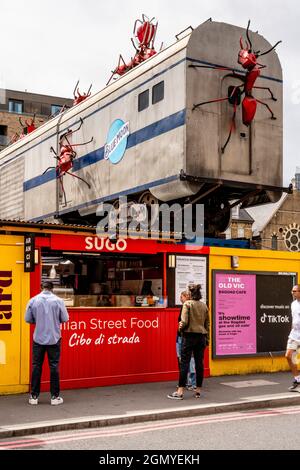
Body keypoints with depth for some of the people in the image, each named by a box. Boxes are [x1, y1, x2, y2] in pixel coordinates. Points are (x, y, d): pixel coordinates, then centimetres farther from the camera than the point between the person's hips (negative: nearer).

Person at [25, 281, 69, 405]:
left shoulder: (33, 300, -4)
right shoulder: (58, 300, -8)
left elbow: (27, 319, 0)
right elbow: (65, 319, -4)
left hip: (38, 338, 1)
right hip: (54, 338, -1)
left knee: (36, 366, 9)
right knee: (54, 366, 7)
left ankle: (34, 396, 13)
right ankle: (55, 396, 10)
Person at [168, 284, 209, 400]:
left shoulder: (187, 304, -7)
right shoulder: (204, 306, 8)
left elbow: (184, 322, -14)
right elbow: (207, 324, 12)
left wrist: (181, 327, 7)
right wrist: (207, 339, 18)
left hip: (189, 335, -5)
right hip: (201, 336, 5)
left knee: (184, 363, -2)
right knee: (199, 363, 8)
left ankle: (180, 391, -3)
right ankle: (198, 390, 13)